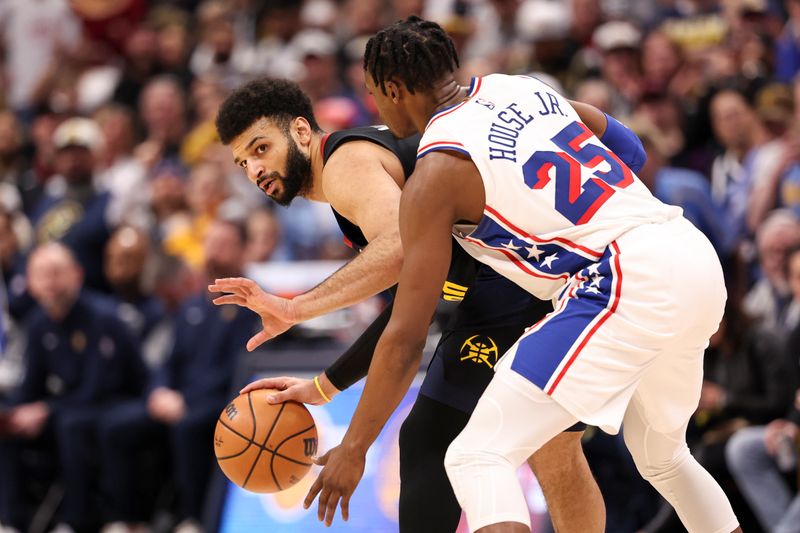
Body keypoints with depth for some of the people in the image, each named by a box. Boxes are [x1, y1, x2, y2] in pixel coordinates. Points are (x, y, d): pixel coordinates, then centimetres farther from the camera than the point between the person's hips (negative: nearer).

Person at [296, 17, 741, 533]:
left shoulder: (435, 175, -2)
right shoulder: (523, 87, 18)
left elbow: (405, 339, -3)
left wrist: (353, 449, 6)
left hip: (630, 284, -8)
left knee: (480, 457, -10)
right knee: (662, 456, 31)